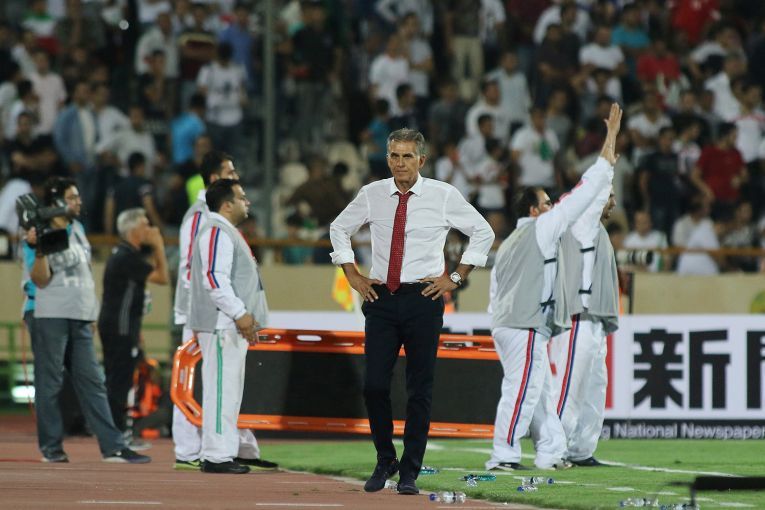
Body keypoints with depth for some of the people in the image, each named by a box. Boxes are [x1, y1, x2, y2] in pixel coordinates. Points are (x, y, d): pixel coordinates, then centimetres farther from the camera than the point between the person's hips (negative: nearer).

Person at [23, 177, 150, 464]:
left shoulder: (77, 229, 17)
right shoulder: (40, 233, -8)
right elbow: (41, 279, -13)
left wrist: (89, 311, 21)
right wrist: (39, 250, -28)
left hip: (79, 318, 8)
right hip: (48, 315, -8)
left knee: (91, 381, 4)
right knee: (49, 382, -3)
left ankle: (112, 447, 0)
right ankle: (51, 447, 4)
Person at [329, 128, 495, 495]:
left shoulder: (444, 196, -1)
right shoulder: (372, 195, 5)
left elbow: (483, 234, 7)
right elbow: (339, 229, 21)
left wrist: (455, 277, 2)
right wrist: (353, 275, 12)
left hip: (423, 299, -2)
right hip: (380, 298, 2)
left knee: (420, 389, 0)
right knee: (374, 385, -5)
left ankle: (410, 473, 7)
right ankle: (385, 461, 16)